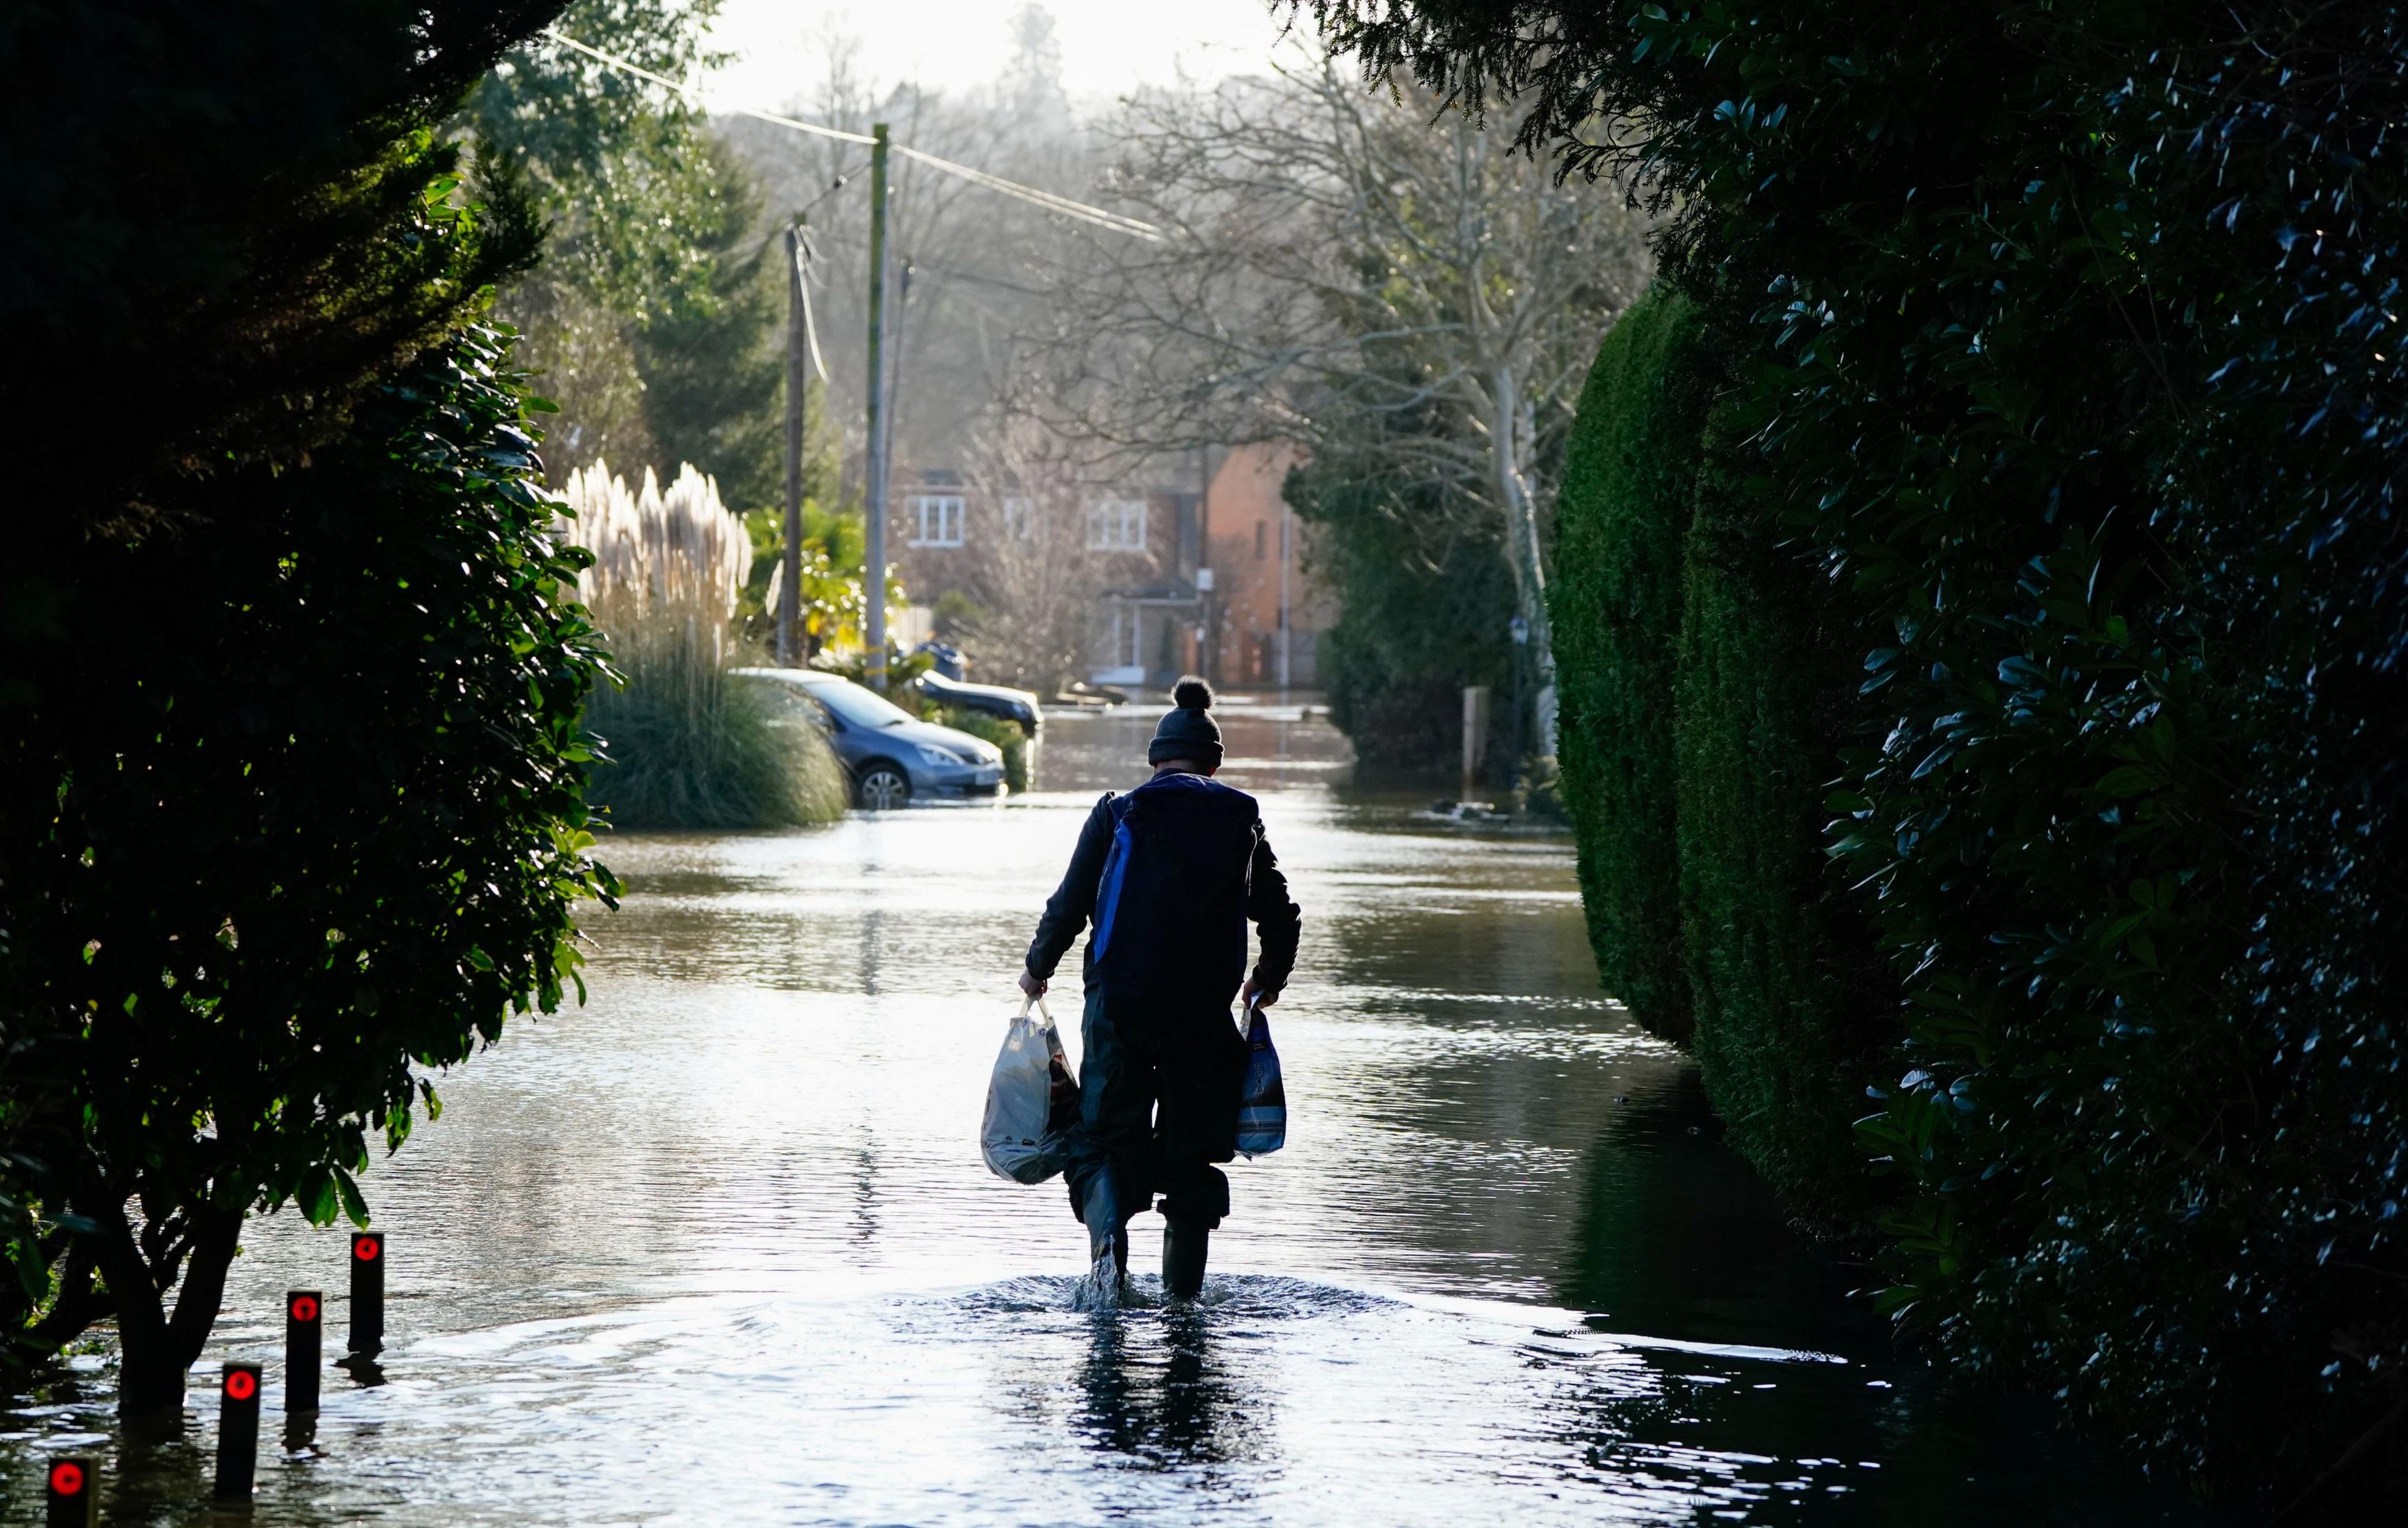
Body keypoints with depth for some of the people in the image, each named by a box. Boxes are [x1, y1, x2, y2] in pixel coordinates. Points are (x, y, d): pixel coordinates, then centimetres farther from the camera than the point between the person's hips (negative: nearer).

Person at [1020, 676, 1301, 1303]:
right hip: (1206, 1011, 2)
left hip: (1121, 1005, -2)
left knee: (1106, 1134, 2)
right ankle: (1184, 1294, 13)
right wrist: (1268, 983, 32)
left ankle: (1107, 1236, -26)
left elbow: (1069, 906, 1)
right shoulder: (1242, 821, 8)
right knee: (1192, 1151, 12)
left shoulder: (1118, 815, 2)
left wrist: (1038, 969, 19)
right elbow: (1282, 919, 13)